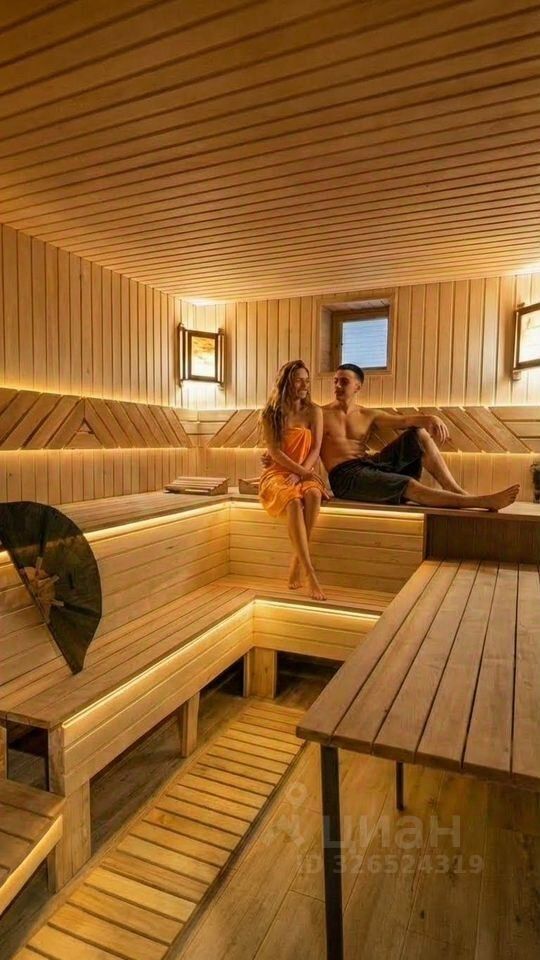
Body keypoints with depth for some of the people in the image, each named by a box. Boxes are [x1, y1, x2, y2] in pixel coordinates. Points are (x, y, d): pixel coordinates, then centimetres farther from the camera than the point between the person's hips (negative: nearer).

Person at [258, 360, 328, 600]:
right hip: (277, 473, -2)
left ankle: (296, 565, -27)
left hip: (305, 474, 2)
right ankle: (311, 574, -41)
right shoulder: (270, 414, 2)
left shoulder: (314, 412, 8)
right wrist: (303, 472, -17)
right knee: (294, 501, -36)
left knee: (313, 495, -35)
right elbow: (274, 452, -7)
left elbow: (315, 450, 1)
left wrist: (301, 473, -16)